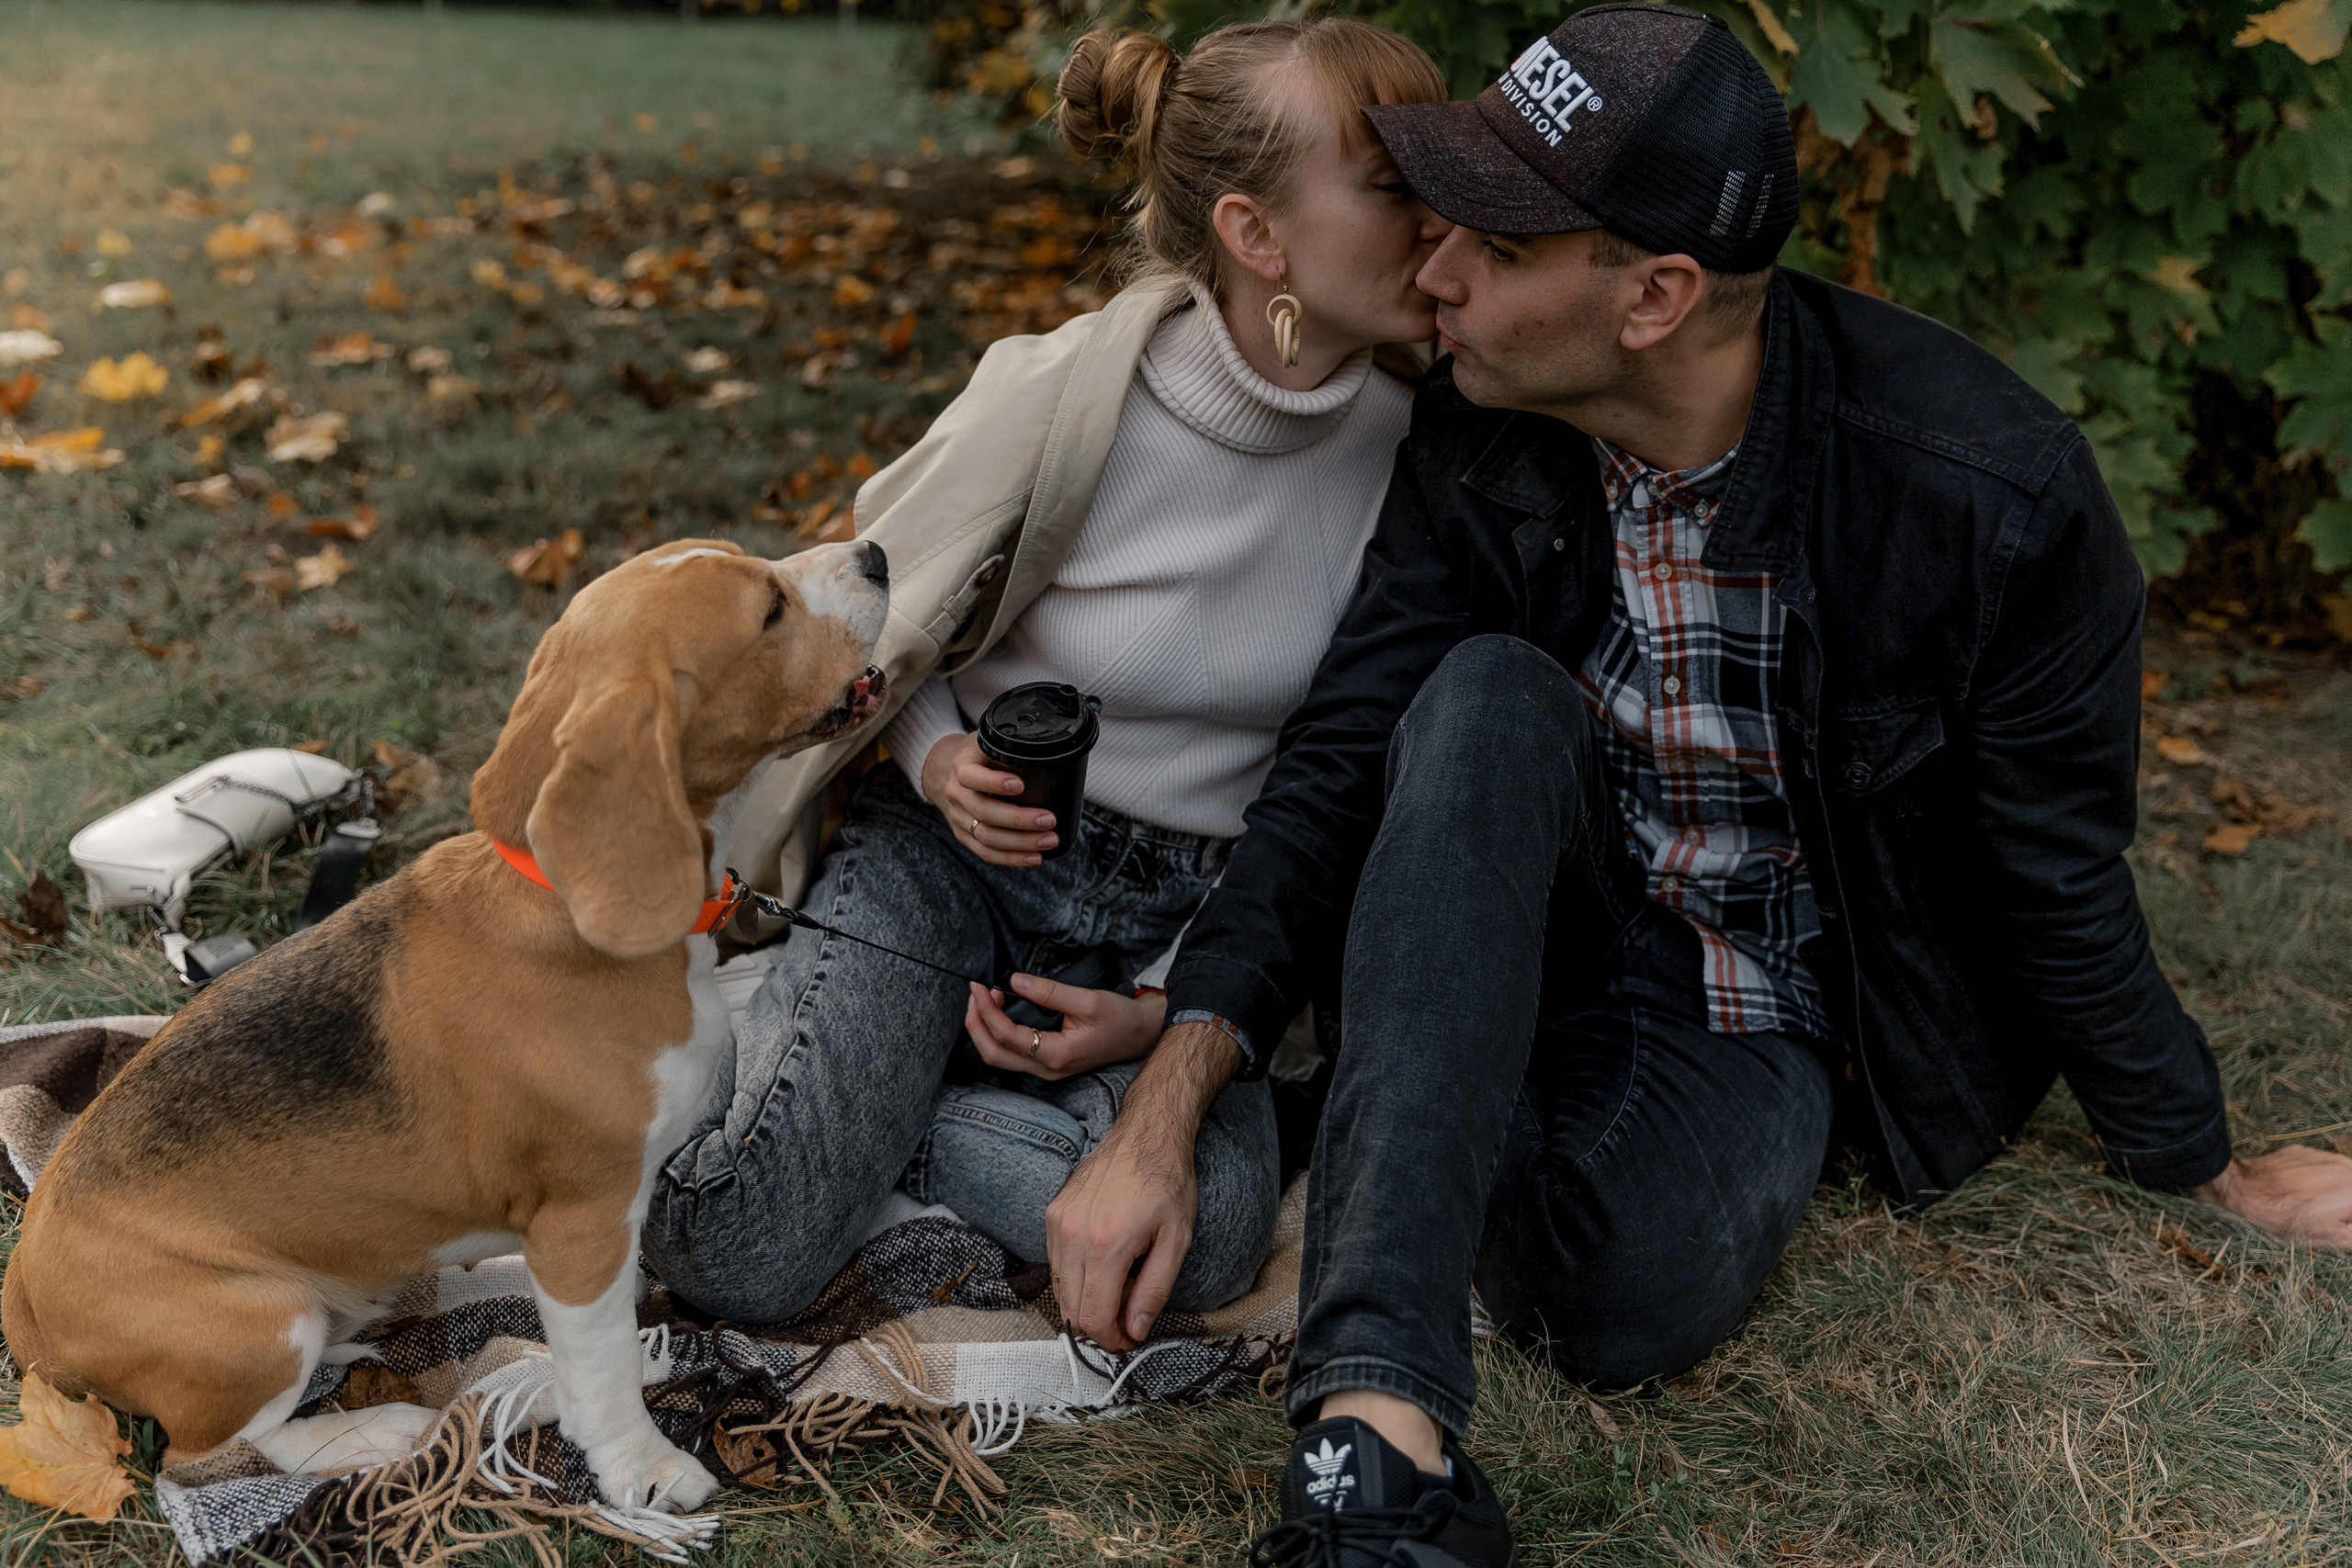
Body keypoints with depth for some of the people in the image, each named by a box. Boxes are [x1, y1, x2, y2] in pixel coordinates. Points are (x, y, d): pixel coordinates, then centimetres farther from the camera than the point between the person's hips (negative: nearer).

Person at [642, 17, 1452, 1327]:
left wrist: (1174, 1009, -10)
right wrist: (940, 762, -20)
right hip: (956, 851, -3)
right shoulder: (1057, 398, -18)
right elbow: (871, 624, 1)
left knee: (1208, 1234, -28)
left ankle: (860, 1093, -6)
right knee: (741, 1256, -21)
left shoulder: (1404, 447, -9)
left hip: (1177, 915, 3)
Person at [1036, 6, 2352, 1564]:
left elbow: (2062, 879, -12)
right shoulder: (1481, 439, -13)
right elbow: (1343, 764, -12)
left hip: (1770, 1017, -3)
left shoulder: (1994, 494, -25)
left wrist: (2211, 1172, 4)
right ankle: (1382, 1442, -40)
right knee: (1484, 700, -32)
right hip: (1556, 946, 3)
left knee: (1616, 1297, -35)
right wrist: (1160, 1119, -23)